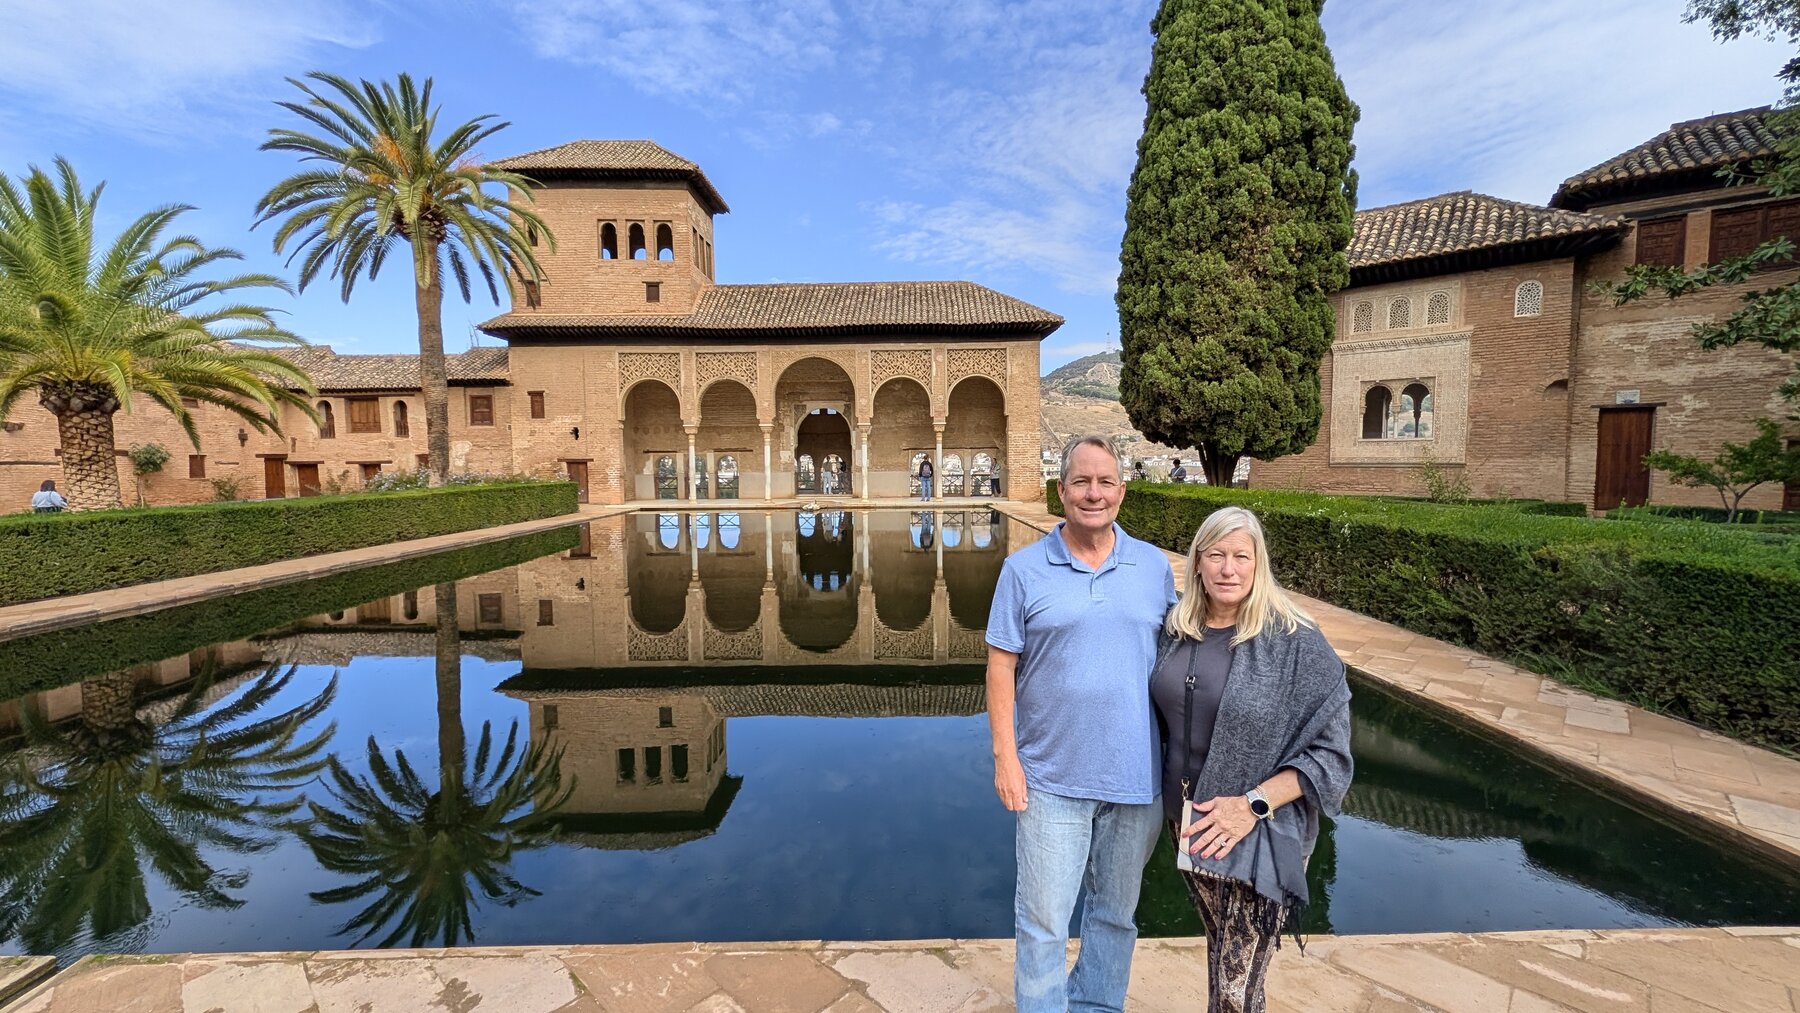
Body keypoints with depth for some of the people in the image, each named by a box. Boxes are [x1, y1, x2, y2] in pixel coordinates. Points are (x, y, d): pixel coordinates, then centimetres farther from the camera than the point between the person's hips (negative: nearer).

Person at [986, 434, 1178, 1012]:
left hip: (1137, 777, 3)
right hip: (1051, 779, -2)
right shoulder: (1024, 569, -6)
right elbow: (1001, 664, -5)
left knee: (1116, 912, 21)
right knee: (1043, 921, 7)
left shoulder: (1155, 567, 1)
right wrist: (1005, 757, -9)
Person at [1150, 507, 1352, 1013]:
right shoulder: (1176, 629, -1)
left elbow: (1328, 752, -14)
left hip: (1259, 834, -4)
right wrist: (1177, 806, 3)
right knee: (1219, 948, 22)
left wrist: (1252, 805, -21)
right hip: (1188, 823, 5)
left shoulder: (1296, 643, -16)